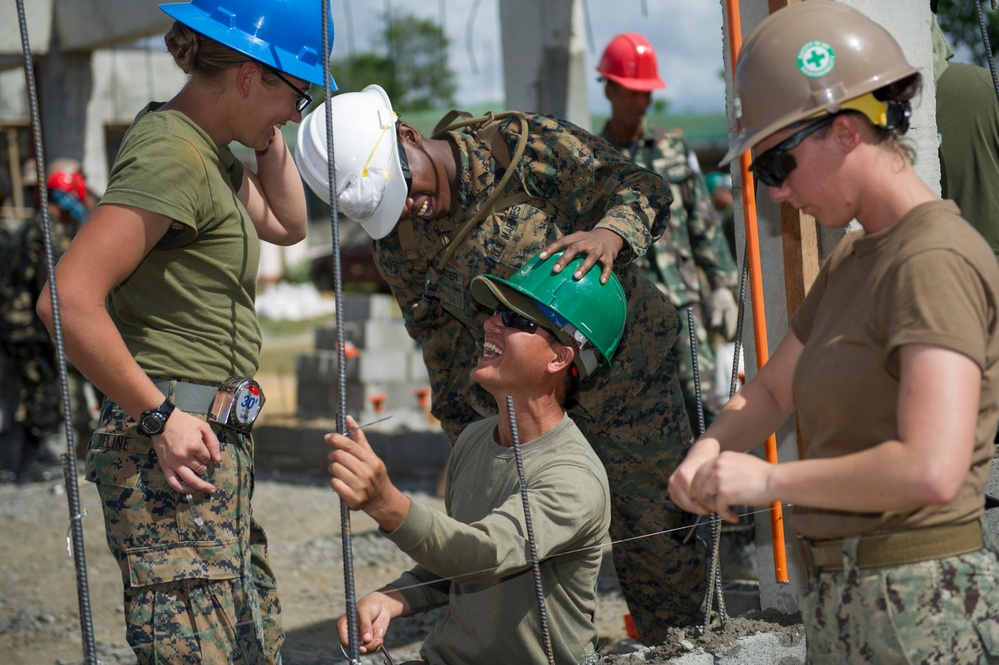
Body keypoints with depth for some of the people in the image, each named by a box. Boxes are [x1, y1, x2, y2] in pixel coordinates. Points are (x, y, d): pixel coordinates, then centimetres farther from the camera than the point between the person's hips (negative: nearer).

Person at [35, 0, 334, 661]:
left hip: (216, 447, 10)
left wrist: (268, 136, 15)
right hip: (174, 451, -10)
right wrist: (161, 417, -18)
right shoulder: (172, 154, -16)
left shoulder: (209, 151, 14)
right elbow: (70, 299, -24)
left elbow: (288, 224, 30)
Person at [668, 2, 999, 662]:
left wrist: (770, 479, -17)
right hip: (844, 605, 9)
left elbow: (931, 470, -29)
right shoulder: (854, 260, 12)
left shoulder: (937, 262, -17)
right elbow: (772, 390, 25)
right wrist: (709, 452, 3)